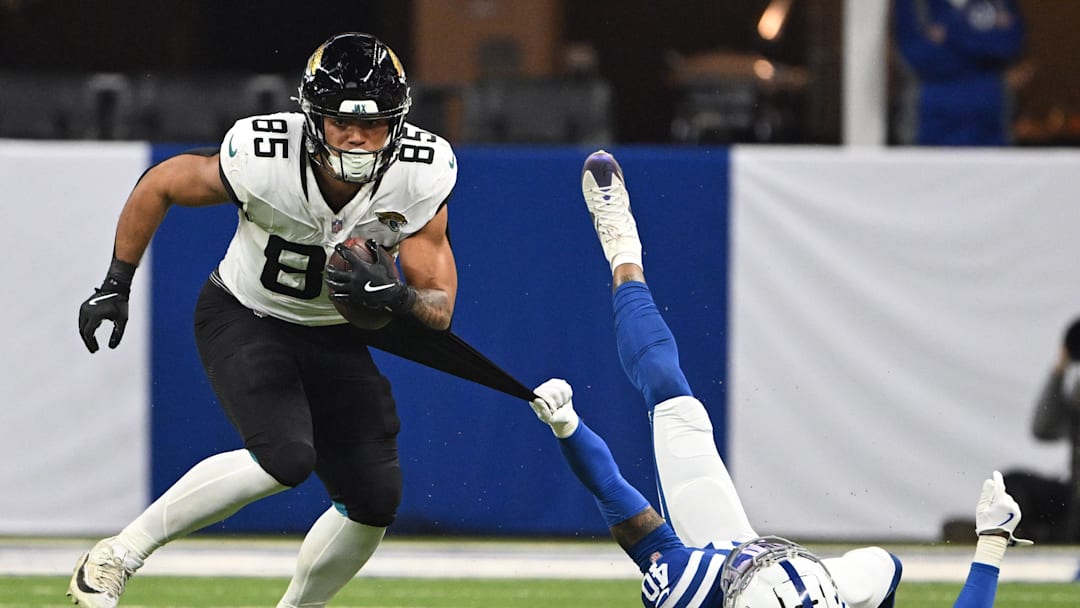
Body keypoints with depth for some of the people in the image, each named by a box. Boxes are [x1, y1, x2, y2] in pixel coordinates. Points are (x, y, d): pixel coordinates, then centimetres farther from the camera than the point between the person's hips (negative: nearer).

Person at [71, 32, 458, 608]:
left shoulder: (420, 178, -21)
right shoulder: (262, 161, -29)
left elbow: (440, 310, -17)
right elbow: (160, 185, -10)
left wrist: (396, 296, -40)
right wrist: (115, 285, -4)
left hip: (333, 338, 4)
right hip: (243, 318, -4)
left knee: (374, 501, -1)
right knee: (285, 457, -28)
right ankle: (117, 556, -17)